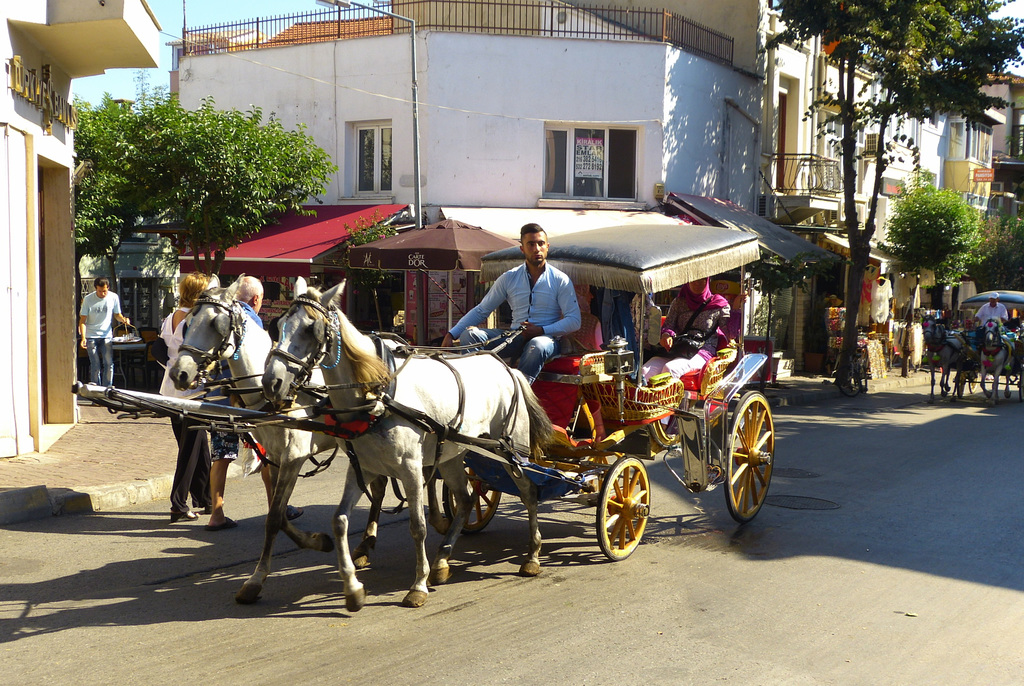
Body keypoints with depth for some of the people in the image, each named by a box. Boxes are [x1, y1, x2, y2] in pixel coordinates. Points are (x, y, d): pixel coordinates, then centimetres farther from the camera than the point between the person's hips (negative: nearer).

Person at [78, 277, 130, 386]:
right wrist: (83, 338, -15)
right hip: (91, 336, -1)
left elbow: (117, 314, 11)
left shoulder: (113, 297, -2)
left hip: (107, 335, 1)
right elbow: (82, 320, -4)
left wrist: (123, 319, -13)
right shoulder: (88, 299, -6)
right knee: (95, 365, -1)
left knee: (108, 363, -4)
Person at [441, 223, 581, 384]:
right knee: (469, 334, -21)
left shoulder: (560, 280, 3)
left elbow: (574, 321, -2)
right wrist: (451, 334, -1)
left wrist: (542, 331, -17)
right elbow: (481, 311, 12)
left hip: (545, 337, -3)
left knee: (537, 345, -41)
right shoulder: (509, 278, 10)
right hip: (514, 338, 3)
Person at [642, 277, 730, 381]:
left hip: (700, 353, -3)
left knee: (669, 369, -36)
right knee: (645, 371, -27)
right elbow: (667, 325, 13)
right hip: (675, 349, 4)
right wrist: (666, 335, -10)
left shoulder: (718, 304, 12)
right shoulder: (678, 302, 21)